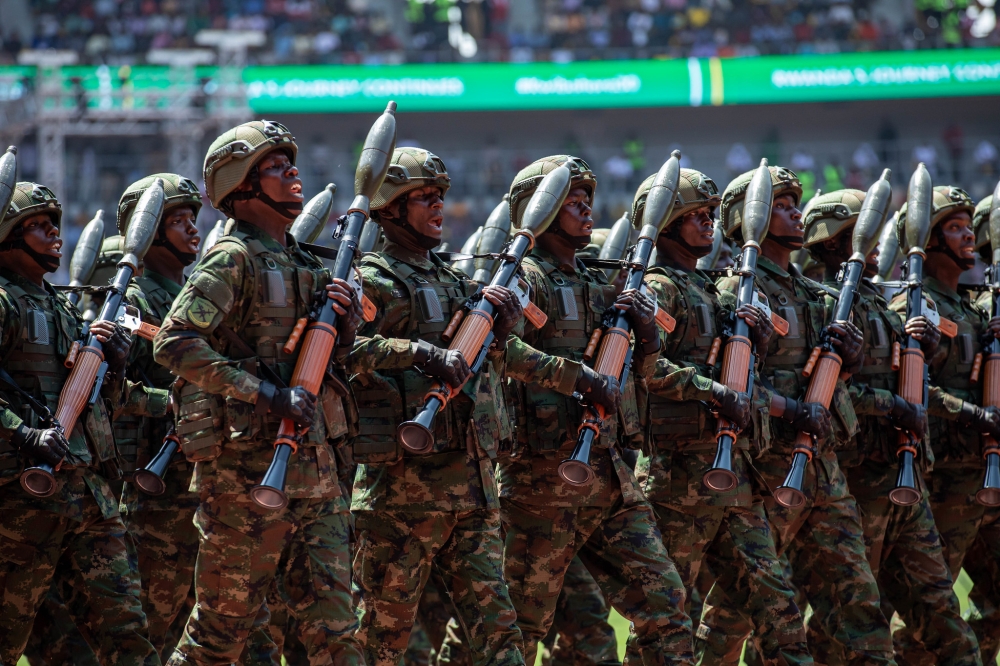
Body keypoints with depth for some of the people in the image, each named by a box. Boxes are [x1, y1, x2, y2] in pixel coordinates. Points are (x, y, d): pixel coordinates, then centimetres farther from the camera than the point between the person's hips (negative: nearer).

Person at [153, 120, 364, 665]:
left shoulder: (302, 264, 17)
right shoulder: (233, 259, -8)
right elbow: (175, 343, -20)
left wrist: (344, 325, 3)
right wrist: (265, 394, -23)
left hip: (315, 468, 8)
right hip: (247, 468, -8)